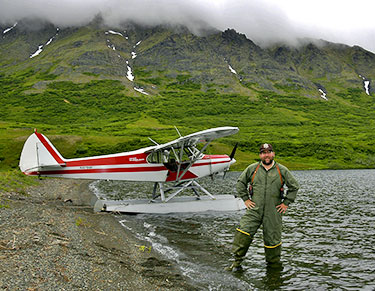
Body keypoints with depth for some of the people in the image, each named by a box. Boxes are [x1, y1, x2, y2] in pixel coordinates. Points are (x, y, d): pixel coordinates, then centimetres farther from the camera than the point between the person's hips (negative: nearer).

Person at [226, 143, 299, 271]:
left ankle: (274, 264, 24)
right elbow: (240, 183, 15)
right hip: (254, 210, 0)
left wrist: (286, 203, 6)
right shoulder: (252, 168, 6)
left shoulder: (282, 170, 5)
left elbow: (294, 186, 12)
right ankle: (237, 262, -8)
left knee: (273, 239, 5)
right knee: (243, 232, -15)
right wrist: (246, 199, 7)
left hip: (273, 212, 0)